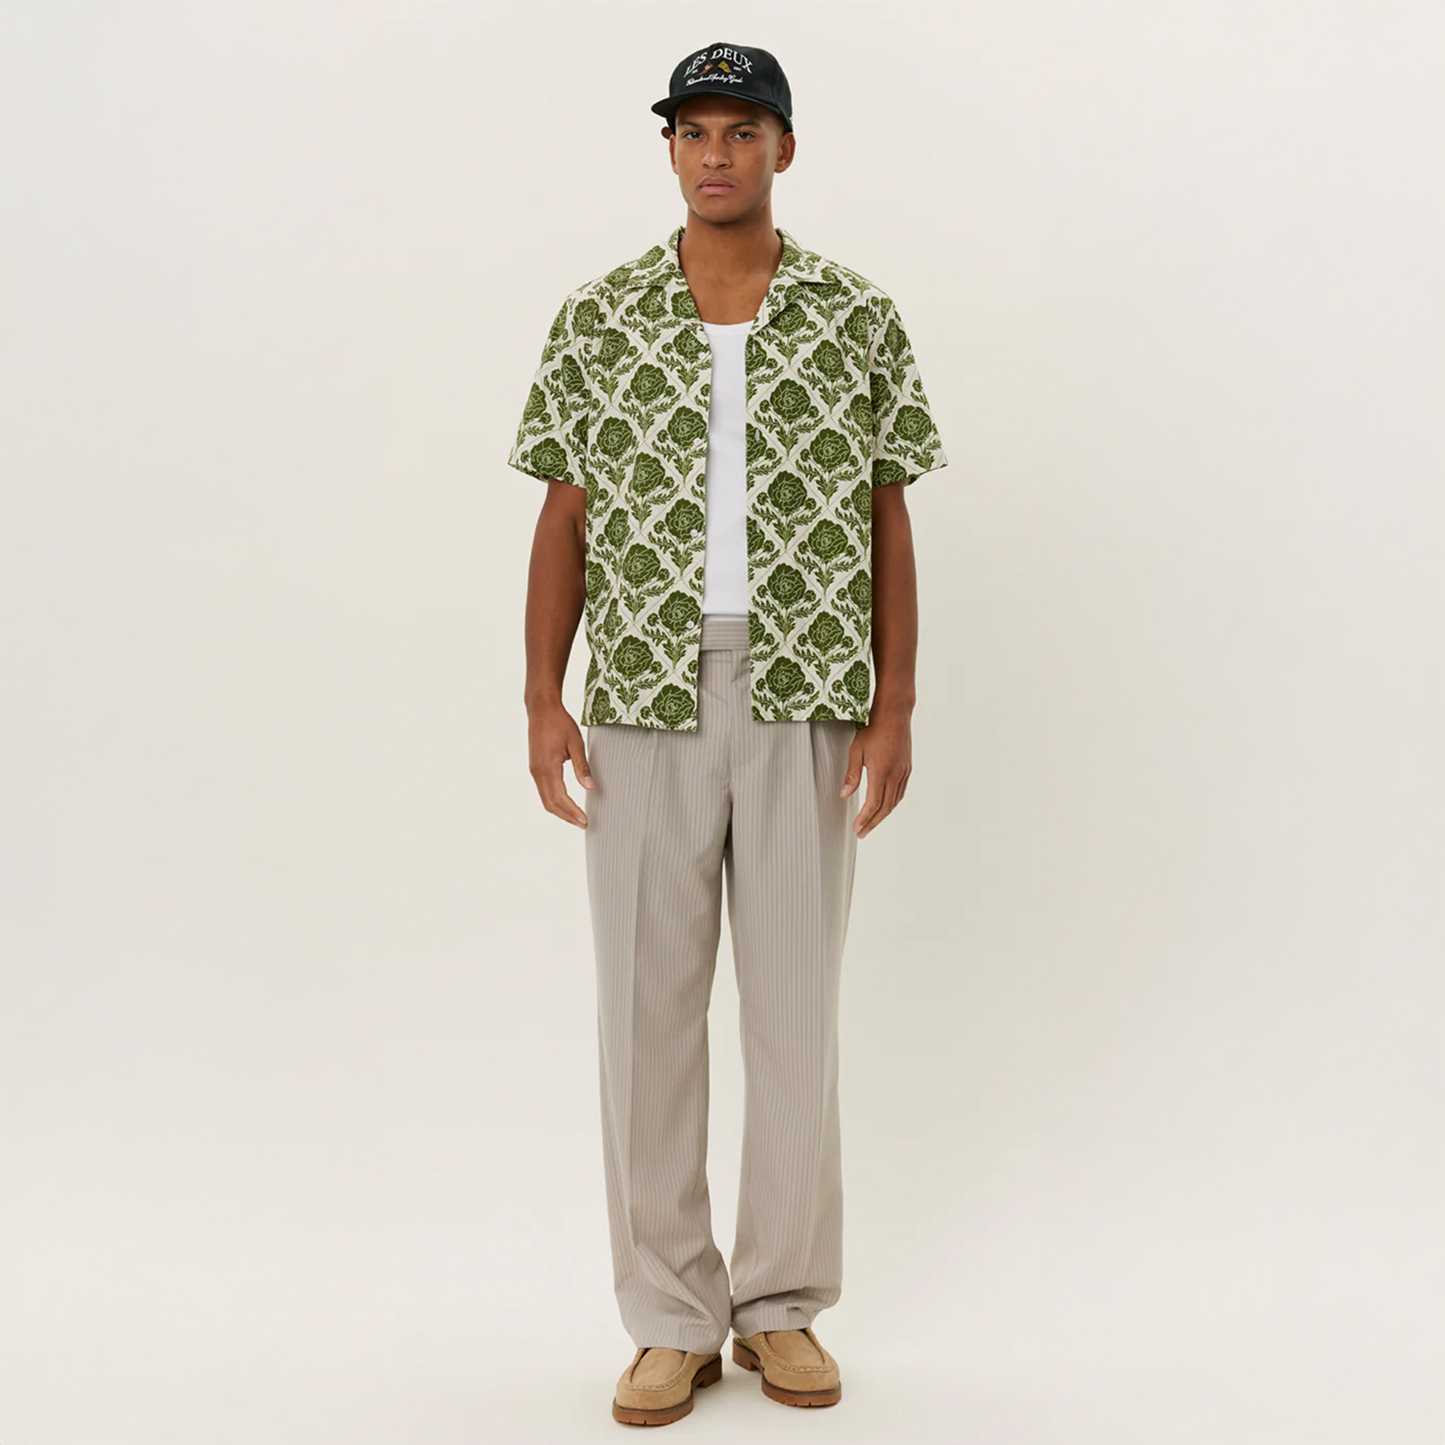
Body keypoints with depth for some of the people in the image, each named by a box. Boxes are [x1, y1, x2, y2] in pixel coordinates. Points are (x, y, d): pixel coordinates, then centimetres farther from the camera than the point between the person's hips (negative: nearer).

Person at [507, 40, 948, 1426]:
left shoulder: (859, 318, 3)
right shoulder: (597, 318, 3)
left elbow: (887, 524, 4)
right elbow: (565, 518, 5)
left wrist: (894, 708, -3)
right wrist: (542, 701, -3)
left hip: (807, 707, 0)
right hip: (646, 703, 1)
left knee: (797, 1009, 5)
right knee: (647, 1011, 3)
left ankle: (783, 1306, 20)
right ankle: (670, 1317, 16)